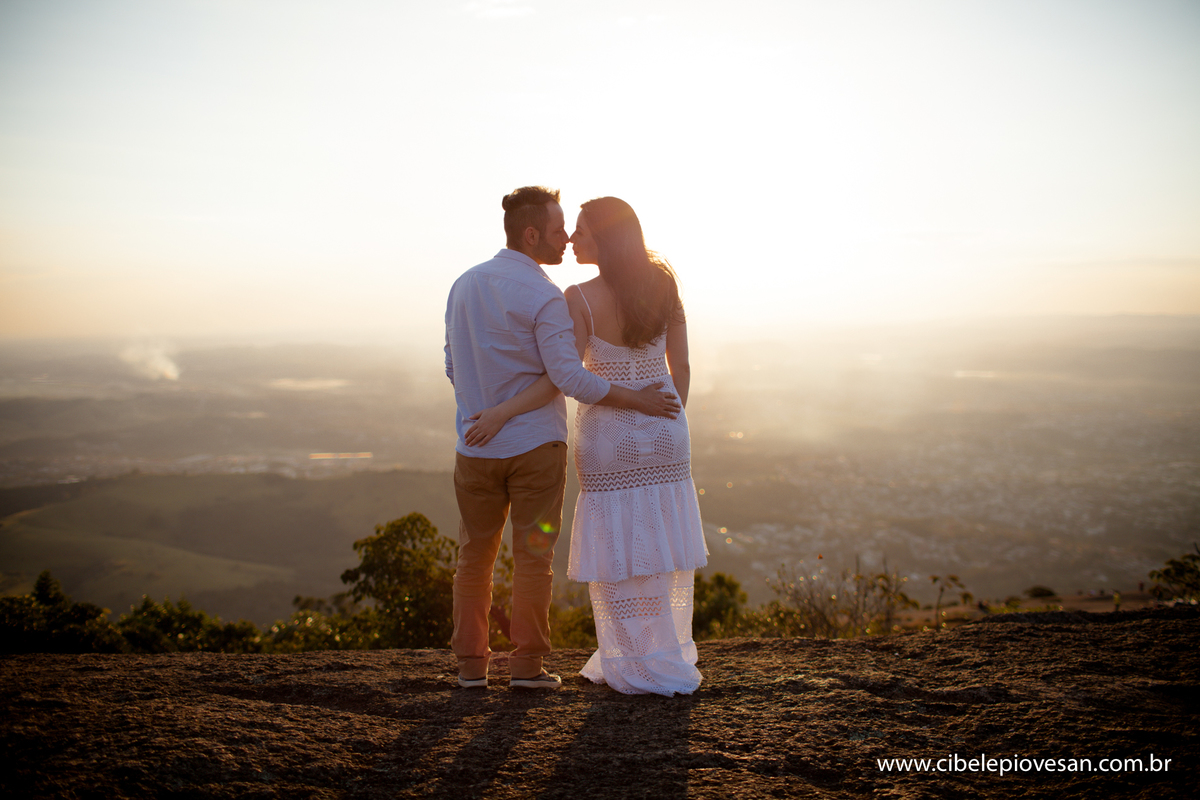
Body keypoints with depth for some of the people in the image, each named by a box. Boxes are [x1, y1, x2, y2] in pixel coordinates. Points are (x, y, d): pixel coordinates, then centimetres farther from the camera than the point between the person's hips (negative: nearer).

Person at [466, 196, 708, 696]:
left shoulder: (579, 299, -15)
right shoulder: (664, 286, 0)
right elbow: (681, 367, 3)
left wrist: (501, 413, -15)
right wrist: (666, 427, 14)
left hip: (608, 435, -5)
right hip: (663, 433, 5)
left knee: (616, 553, 6)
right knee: (658, 547, 13)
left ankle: (646, 669, 12)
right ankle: (667, 657, 22)